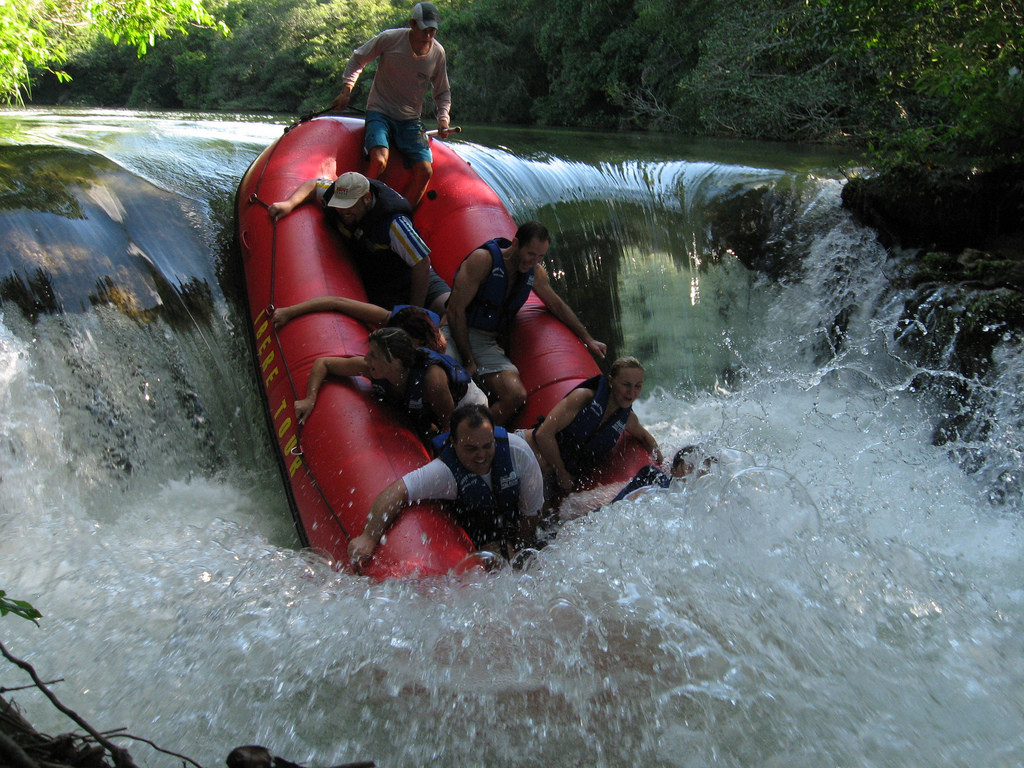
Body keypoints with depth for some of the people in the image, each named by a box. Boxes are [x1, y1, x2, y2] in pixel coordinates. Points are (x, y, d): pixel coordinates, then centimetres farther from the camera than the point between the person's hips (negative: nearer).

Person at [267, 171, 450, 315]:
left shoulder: (393, 223, -31)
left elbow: (422, 264, -27)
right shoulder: (337, 194, -12)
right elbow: (313, 185, 11)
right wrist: (289, 203, -9)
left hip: (409, 277, -4)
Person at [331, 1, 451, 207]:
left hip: (410, 120, 4)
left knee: (425, 171, -14)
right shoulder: (390, 38, -12)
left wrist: (443, 117, -7)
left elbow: (442, 92, 11)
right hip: (380, 112, -4)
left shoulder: (438, 53, -2)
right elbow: (358, 59, 4)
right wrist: (346, 91, -4)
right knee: (379, 161, -29)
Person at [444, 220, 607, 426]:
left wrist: (588, 339, 28)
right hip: (457, 336, -5)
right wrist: (467, 361, -16)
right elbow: (456, 310, -14)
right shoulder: (483, 259, -13)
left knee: (516, 396, -21)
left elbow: (557, 305, 25)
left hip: (490, 345, 5)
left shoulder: (535, 273, 7)